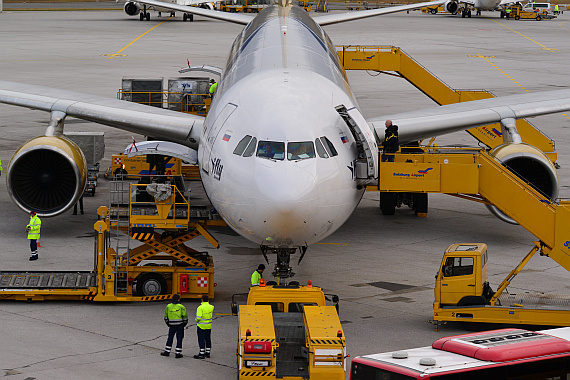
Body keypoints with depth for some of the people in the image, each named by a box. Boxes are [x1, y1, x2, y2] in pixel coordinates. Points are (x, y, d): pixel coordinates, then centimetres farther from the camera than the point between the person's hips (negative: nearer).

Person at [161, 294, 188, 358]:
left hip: (172, 325, 2)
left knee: (170, 338, 15)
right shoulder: (181, 307, -7)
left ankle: (167, 352, 18)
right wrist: (184, 324, 9)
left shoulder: (168, 306, 2)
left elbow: (166, 316, 8)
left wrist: (168, 323, 20)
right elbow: (185, 316, -5)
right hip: (180, 325, -2)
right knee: (179, 339, 4)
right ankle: (178, 354, 5)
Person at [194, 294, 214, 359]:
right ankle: (207, 353, 21)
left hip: (201, 326, -6)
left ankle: (201, 354, -1)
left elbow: (198, 318, -24)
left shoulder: (200, 308, -20)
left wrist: (196, 320, -4)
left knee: (201, 340, -1)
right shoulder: (211, 307, -1)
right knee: (208, 339, 14)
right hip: (209, 326, 6)